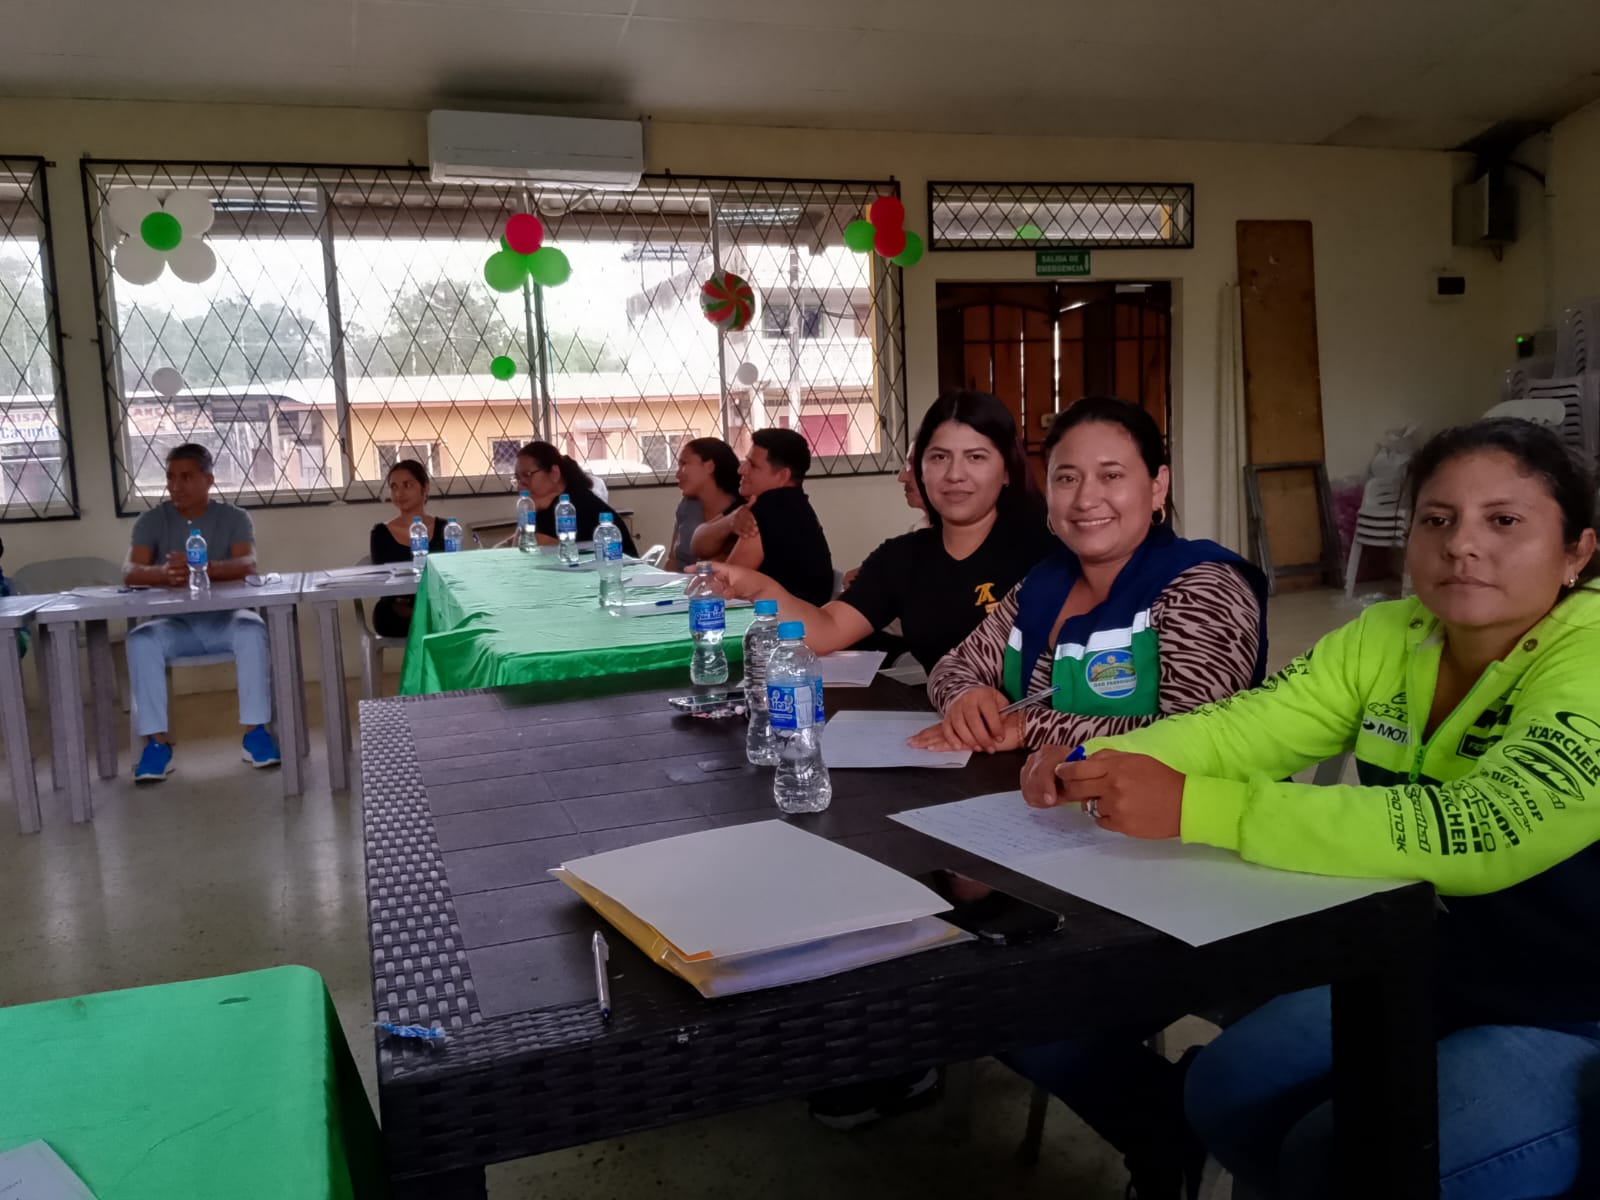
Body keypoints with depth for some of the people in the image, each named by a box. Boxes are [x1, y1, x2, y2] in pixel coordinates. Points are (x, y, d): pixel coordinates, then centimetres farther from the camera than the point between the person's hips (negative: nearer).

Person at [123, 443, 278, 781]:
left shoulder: (234, 517, 0)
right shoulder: (152, 521, 3)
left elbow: (247, 564, -19)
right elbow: (130, 572, -12)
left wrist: (203, 569, -40)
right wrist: (163, 572, -37)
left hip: (224, 618, -1)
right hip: (175, 624, 1)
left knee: (252, 629, -32)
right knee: (141, 639, -29)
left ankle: (255, 732, -24)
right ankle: (157, 741, -24)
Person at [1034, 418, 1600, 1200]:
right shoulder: (1390, 637, -3)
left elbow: (1470, 832, -39)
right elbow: (1247, 724, -11)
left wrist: (1189, 807, -44)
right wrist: (1104, 761, -32)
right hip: (1423, 978, 6)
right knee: (1227, 1092, -2)